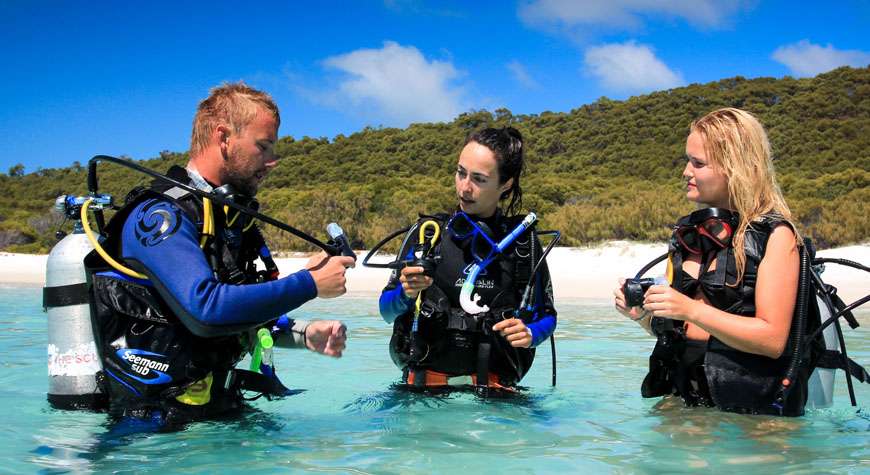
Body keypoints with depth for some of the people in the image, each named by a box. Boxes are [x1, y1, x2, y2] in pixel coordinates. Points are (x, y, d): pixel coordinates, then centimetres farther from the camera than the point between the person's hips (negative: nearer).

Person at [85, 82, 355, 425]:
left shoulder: (231, 219, 14)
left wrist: (304, 334, 2)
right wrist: (309, 283, -19)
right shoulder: (158, 214, -14)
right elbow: (206, 309, -28)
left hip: (219, 408, 8)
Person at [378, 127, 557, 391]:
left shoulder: (523, 241, 7)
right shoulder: (427, 233, 7)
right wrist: (405, 294, -12)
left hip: (494, 385, -1)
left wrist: (530, 334, -9)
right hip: (426, 383, 1)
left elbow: (546, 317, 13)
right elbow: (387, 311, 9)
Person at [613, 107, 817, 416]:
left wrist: (691, 310, -19)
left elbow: (773, 340, -12)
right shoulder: (688, 232, 14)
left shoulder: (775, 235, -4)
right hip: (680, 397, 5)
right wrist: (642, 315, 0)